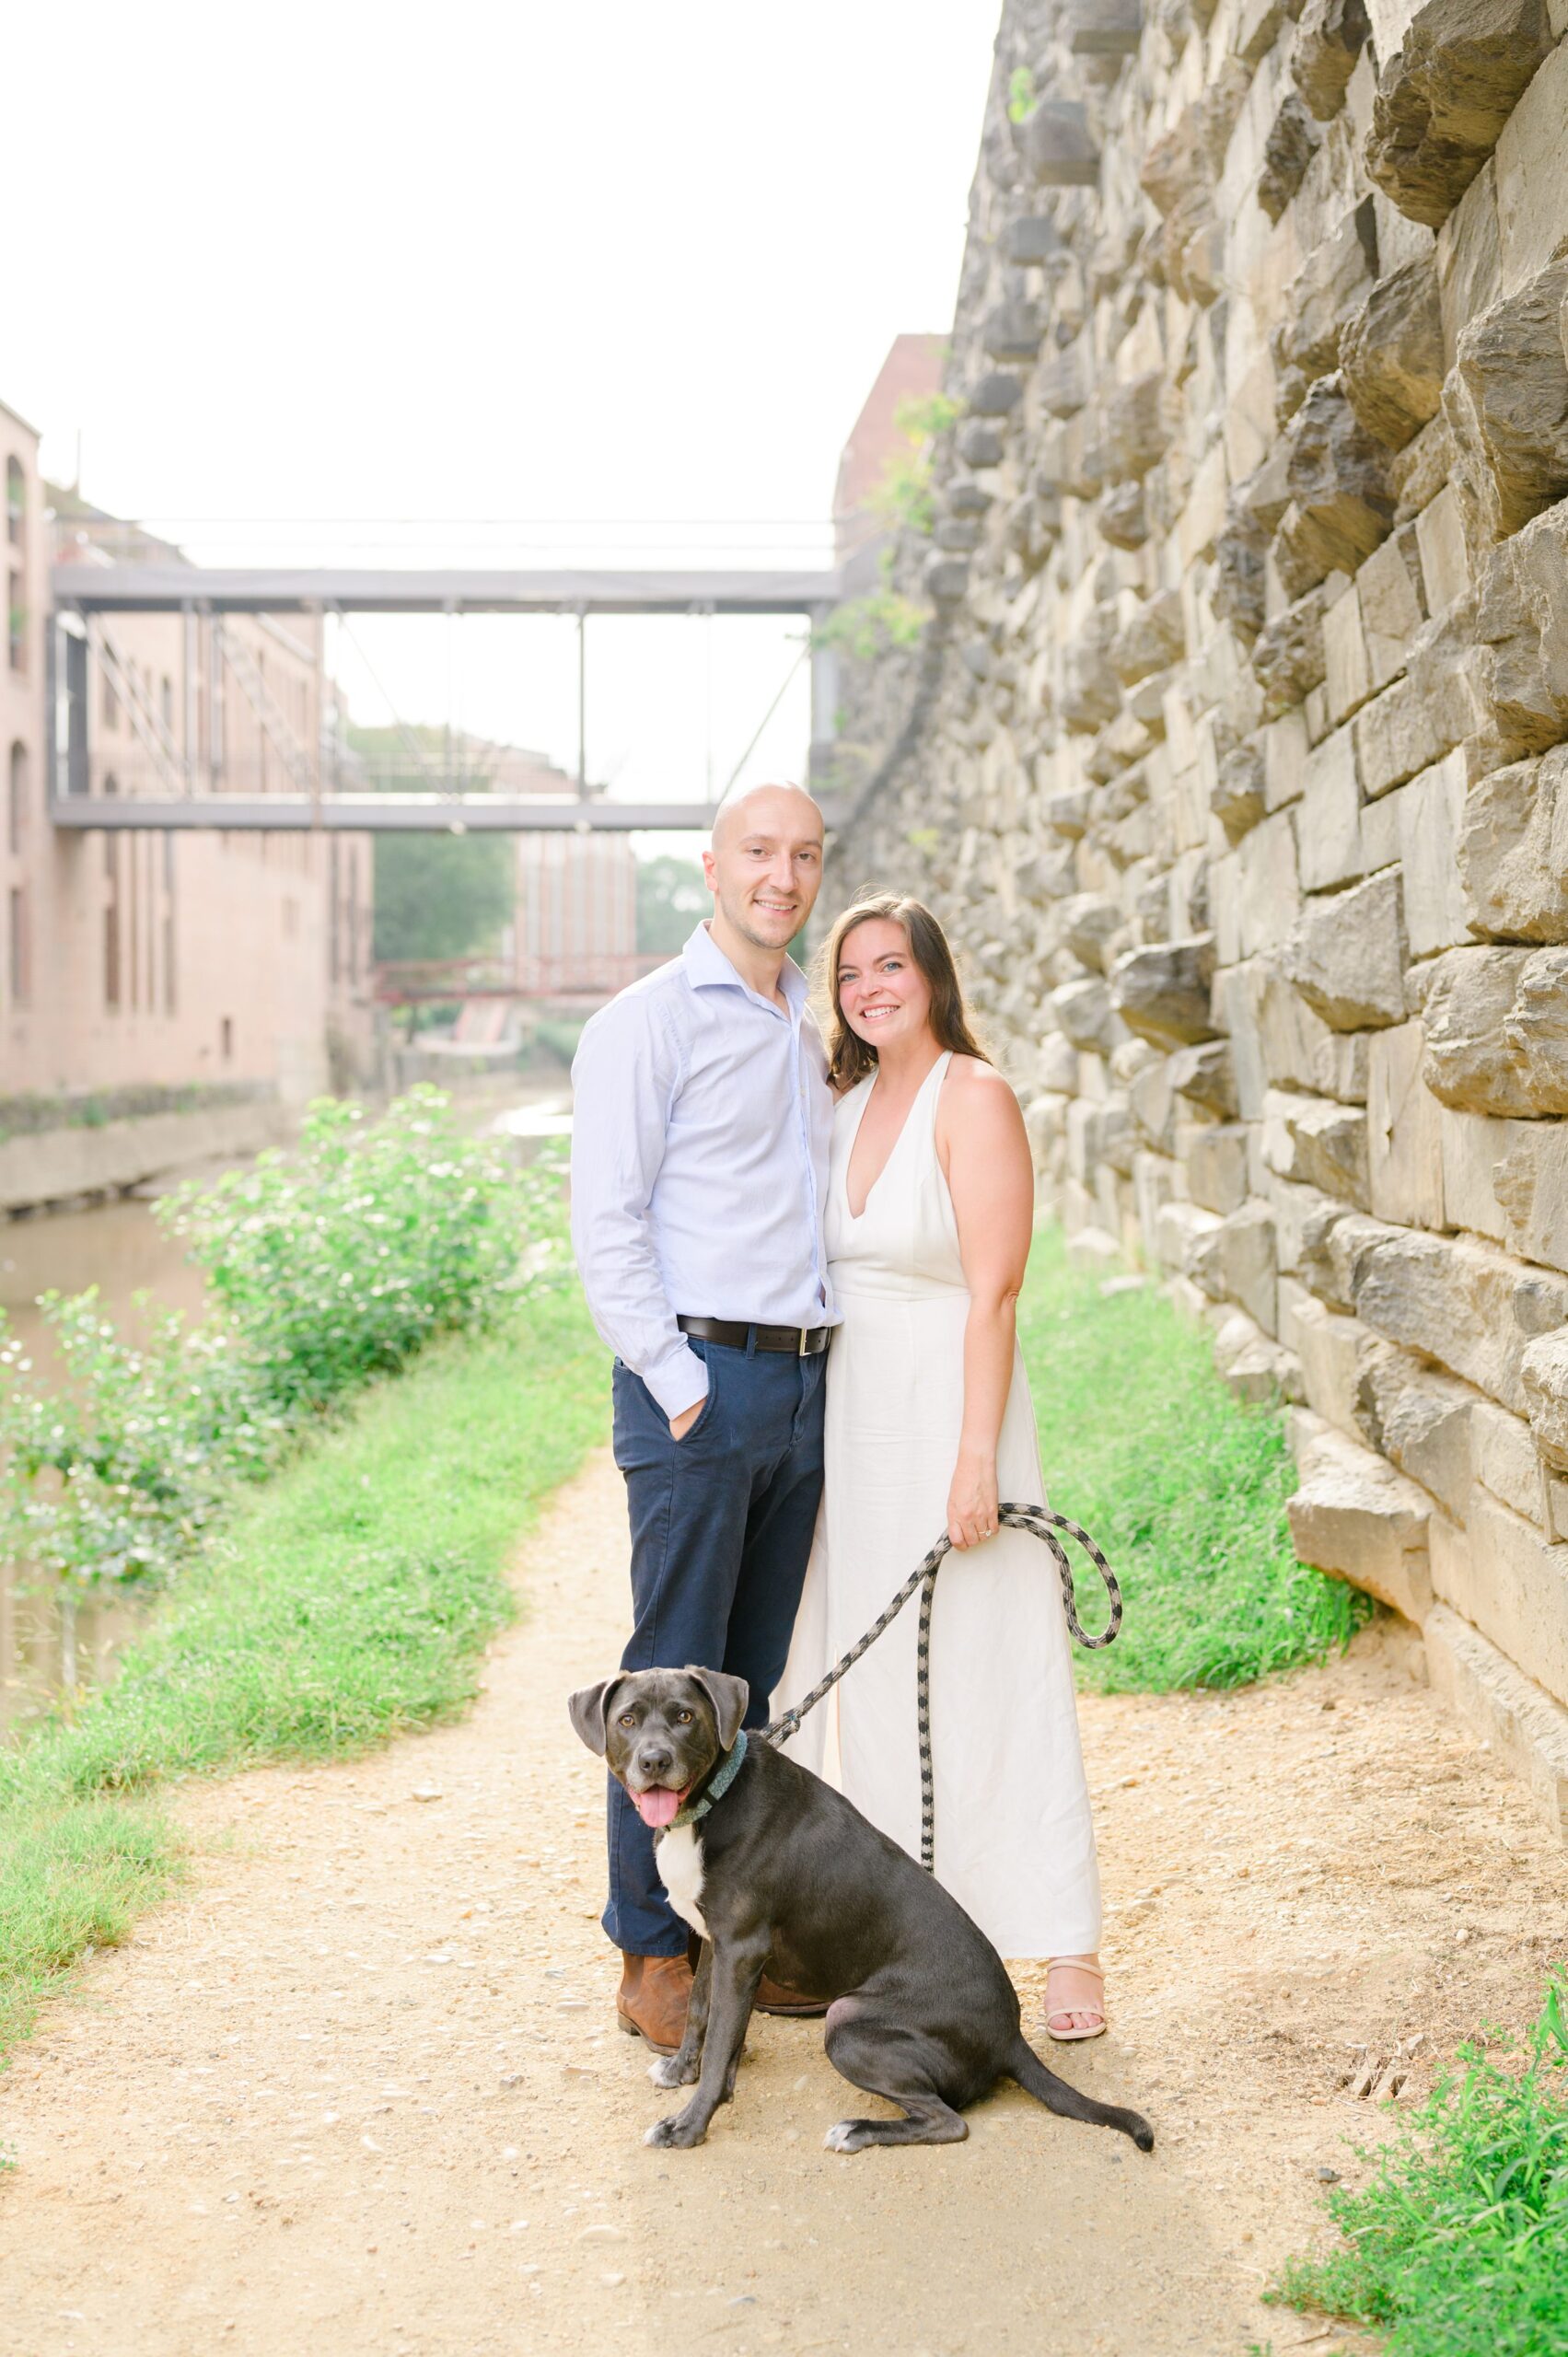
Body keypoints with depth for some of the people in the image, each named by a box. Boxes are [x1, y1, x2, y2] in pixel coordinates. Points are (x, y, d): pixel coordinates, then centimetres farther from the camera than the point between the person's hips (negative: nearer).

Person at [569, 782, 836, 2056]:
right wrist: (679, 1386, -16)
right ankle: (652, 1953, 6)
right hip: (699, 1378, -7)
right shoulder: (648, 1022, -5)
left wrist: (826, 1373, 13)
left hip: (804, 1379, 7)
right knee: (675, 1678, -3)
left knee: (755, 1678, 11)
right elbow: (607, 1224, -11)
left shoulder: (811, 1033, 17)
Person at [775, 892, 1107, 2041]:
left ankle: (1067, 1946, 5)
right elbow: (829, 1273, 13)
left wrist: (977, 1458, -19)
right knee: (878, 1675, 11)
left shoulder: (974, 1097, -10)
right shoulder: (848, 1103, 11)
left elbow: (993, 1295, -14)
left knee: (993, 1671, -4)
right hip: (852, 1417, 7)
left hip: (949, 1408, -7)